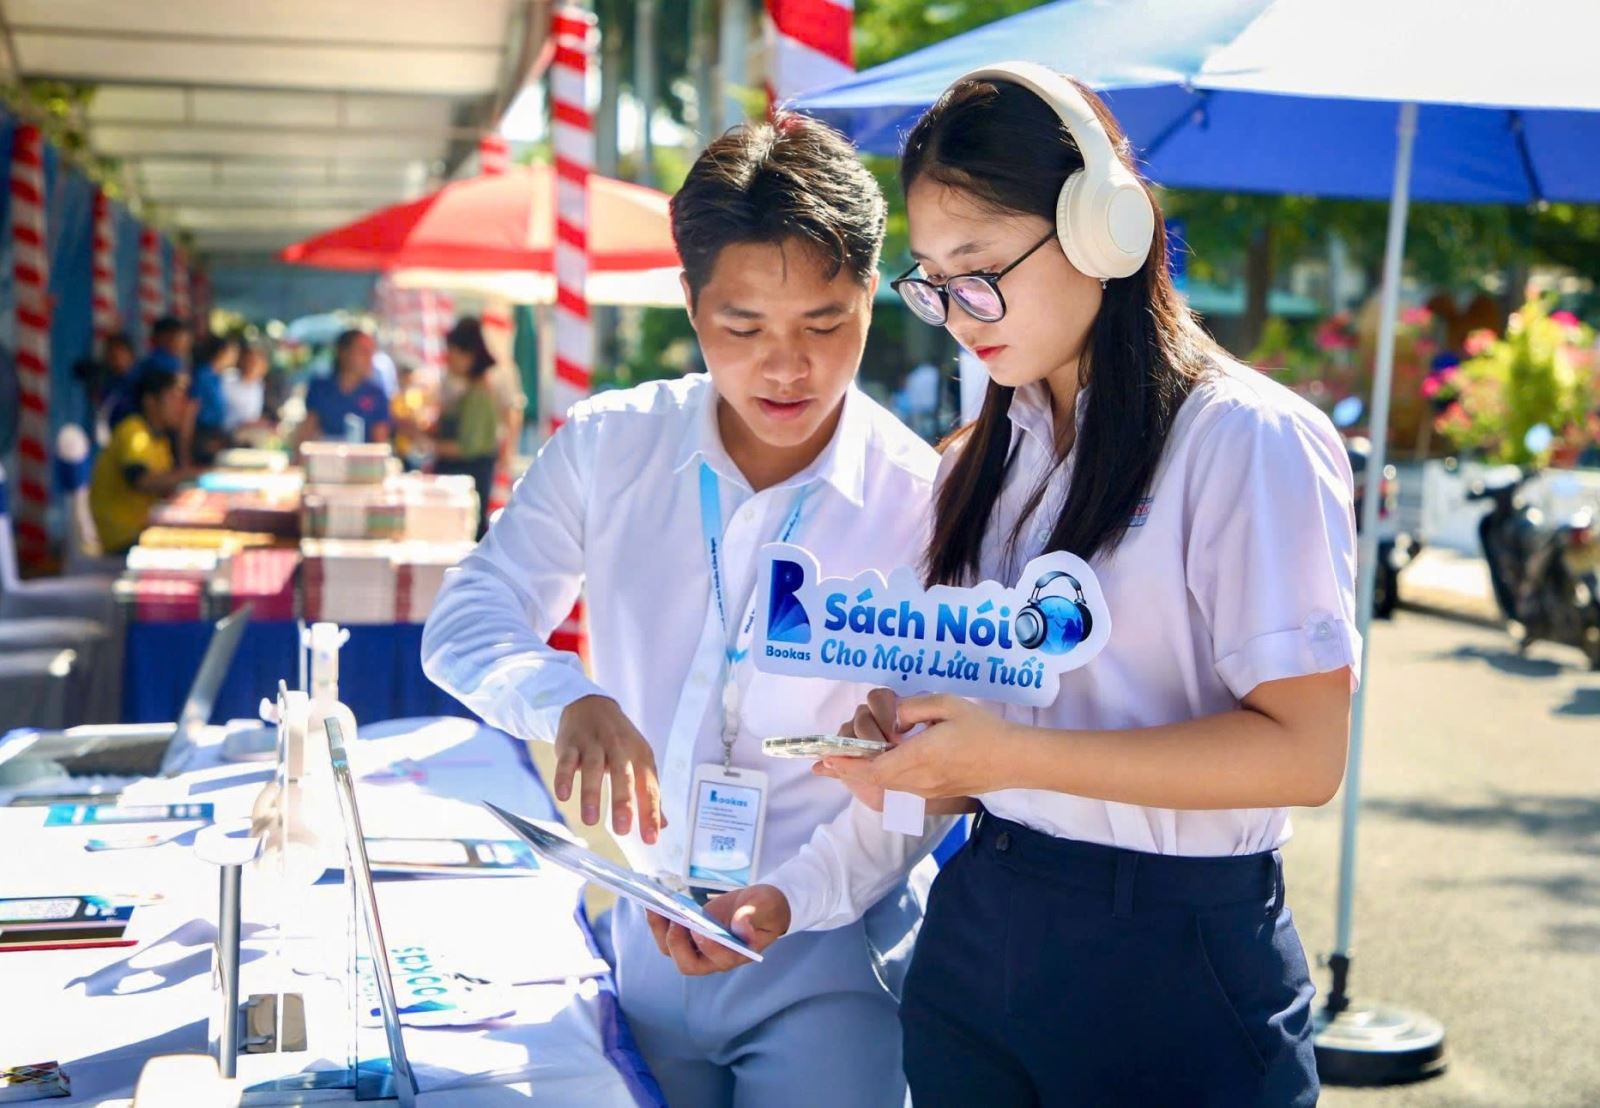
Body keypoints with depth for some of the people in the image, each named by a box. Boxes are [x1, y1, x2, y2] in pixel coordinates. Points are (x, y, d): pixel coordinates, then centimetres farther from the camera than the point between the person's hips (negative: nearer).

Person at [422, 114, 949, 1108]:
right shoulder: (609, 446, -4)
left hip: (820, 963, -3)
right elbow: (466, 623, -4)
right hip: (635, 941, 3)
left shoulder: (923, 501, -12)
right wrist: (571, 700, -25)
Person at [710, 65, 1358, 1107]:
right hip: (975, 932, 6)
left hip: (1174, 963, -6)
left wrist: (1013, 755, -23)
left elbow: (1302, 749, -18)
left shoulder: (1248, 441, -11)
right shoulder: (980, 461, 11)